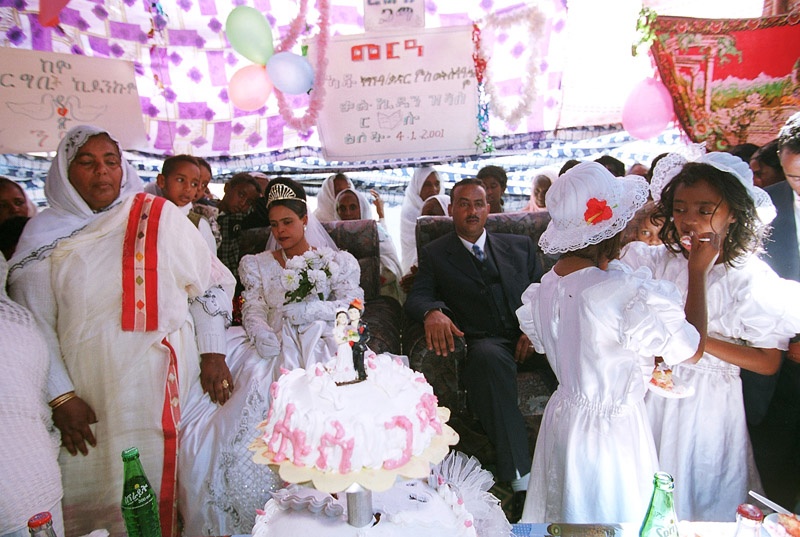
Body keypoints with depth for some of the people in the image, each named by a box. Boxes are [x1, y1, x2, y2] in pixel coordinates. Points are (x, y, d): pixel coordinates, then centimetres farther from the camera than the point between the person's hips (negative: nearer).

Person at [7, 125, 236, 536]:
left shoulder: (160, 216, 1)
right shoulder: (44, 234, 3)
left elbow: (210, 284, 2)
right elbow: (32, 325, 2)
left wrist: (213, 355, -4)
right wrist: (60, 397, -3)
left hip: (170, 384, 0)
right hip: (92, 397, 1)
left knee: (169, 484, 8)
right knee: (99, 495, 9)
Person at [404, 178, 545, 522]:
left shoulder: (521, 246, 21)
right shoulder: (435, 254, 15)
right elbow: (416, 297, 1)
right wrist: (433, 311, -23)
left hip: (530, 338, 3)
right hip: (484, 341, -2)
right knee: (489, 357, -37)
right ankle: (521, 480, -32)